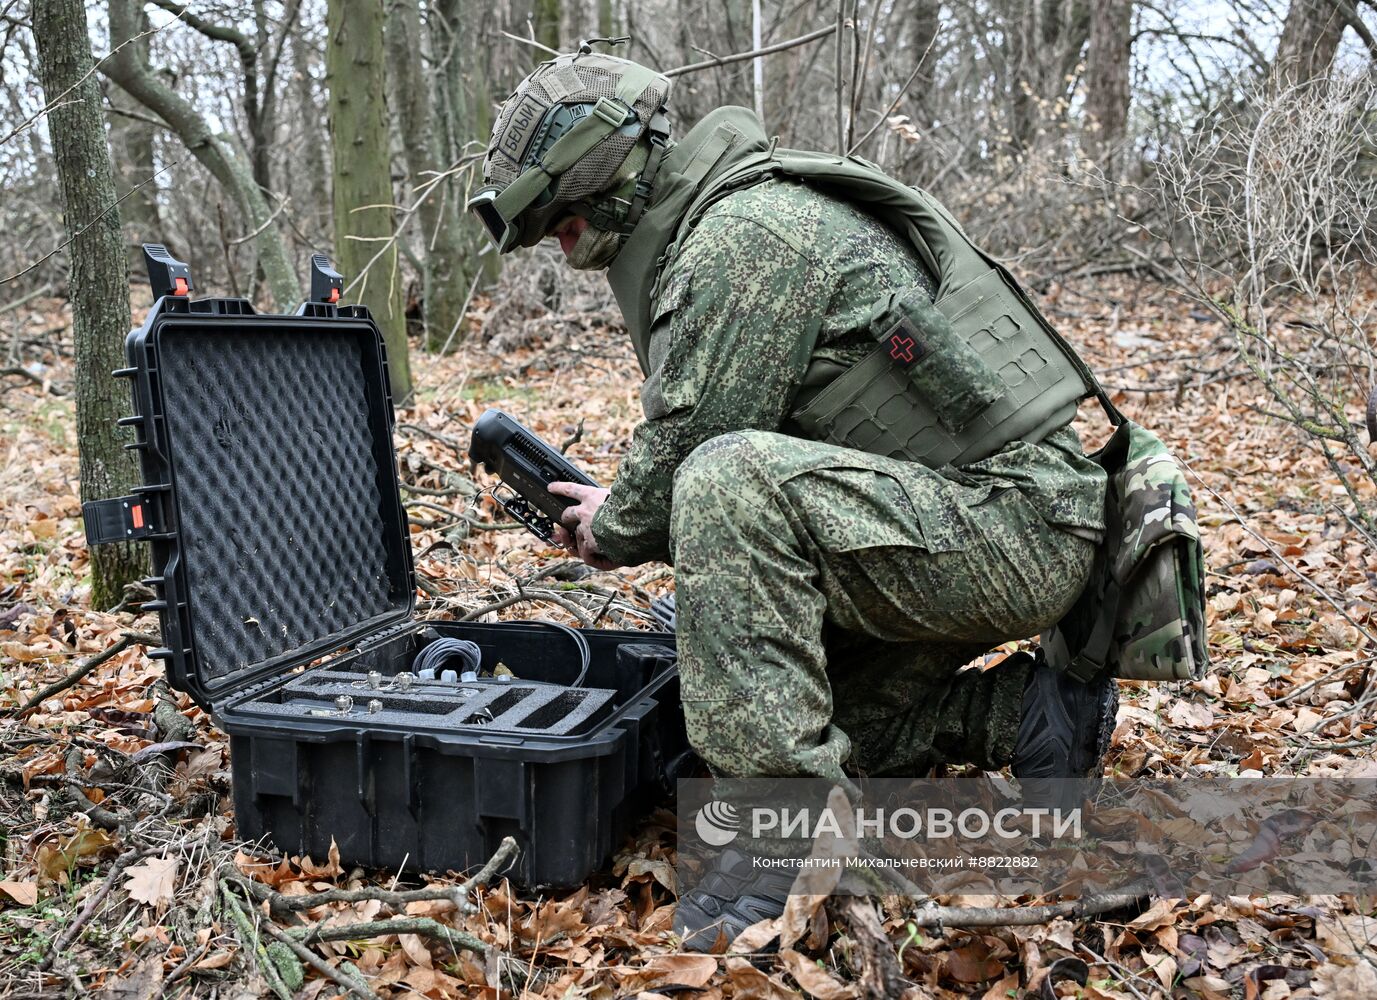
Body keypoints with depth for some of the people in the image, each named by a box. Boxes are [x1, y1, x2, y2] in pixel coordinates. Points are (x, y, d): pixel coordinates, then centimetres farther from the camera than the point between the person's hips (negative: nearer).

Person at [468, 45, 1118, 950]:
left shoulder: (743, 234, -17)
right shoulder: (707, 236, 16)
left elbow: (689, 447, -20)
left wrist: (618, 528, 1)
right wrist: (622, 508, 13)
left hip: (1013, 526, -11)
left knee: (731, 481, -32)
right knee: (797, 720, 13)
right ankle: (1027, 715, 13)